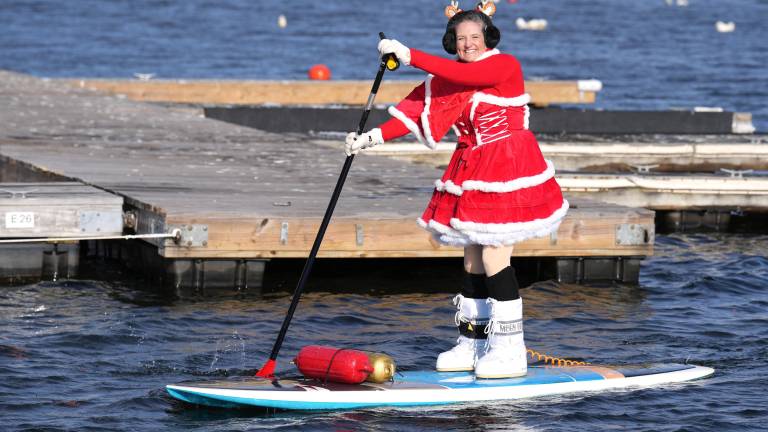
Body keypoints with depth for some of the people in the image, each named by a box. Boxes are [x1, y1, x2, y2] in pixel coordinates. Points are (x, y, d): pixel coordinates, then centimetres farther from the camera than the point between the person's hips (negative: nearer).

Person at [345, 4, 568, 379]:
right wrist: (374, 137, -11)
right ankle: (472, 346, 17)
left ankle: (511, 352, -7)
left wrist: (410, 56, -26)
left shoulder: (505, 66, -9)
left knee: (494, 257, -12)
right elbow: (417, 113, 2)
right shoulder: (451, 78, 10)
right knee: (473, 260, 10)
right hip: (472, 175, 7)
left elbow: (464, 75, -25)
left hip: (508, 172, -7)